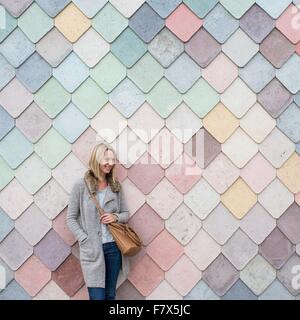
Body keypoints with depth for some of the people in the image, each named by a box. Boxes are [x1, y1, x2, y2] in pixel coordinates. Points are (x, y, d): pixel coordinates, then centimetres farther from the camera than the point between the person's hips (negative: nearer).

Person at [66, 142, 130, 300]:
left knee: (110, 295, 13)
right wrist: (85, 240, -11)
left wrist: (116, 217, -8)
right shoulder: (81, 185, -5)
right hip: (92, 249, -4)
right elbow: (71, 218, -2)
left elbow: (126, 213, 13)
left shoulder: (116, 185, 5)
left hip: (113, 246, 4)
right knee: (97, 296, -2)